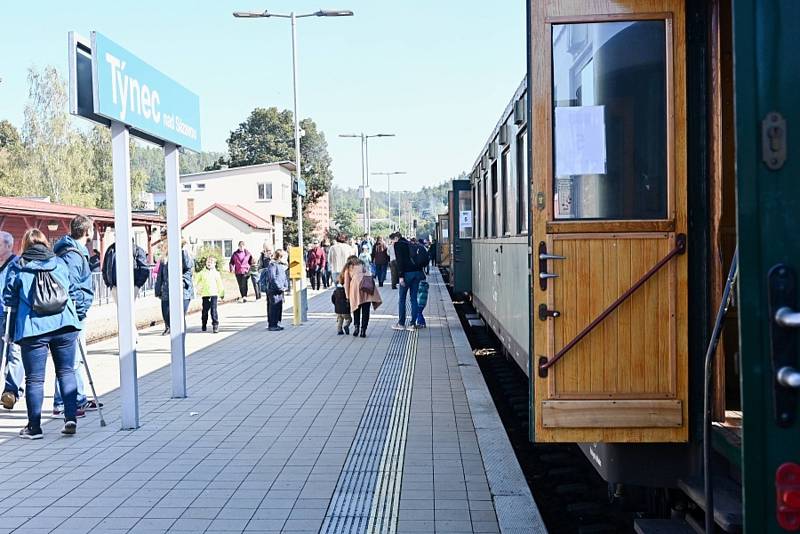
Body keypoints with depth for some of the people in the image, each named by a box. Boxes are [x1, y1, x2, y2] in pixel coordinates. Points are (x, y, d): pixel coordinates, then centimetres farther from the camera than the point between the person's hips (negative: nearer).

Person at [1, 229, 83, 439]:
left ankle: (34, 427, 7)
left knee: (34, 378, 3)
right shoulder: (60, 263, 11)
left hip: (33, 329, -2)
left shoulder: (17, 269, 4)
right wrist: (79, 315, 23)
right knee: (66, 371, 10)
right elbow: (74, 293, 14)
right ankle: (71, 418, 2)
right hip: (64, 326, 2)